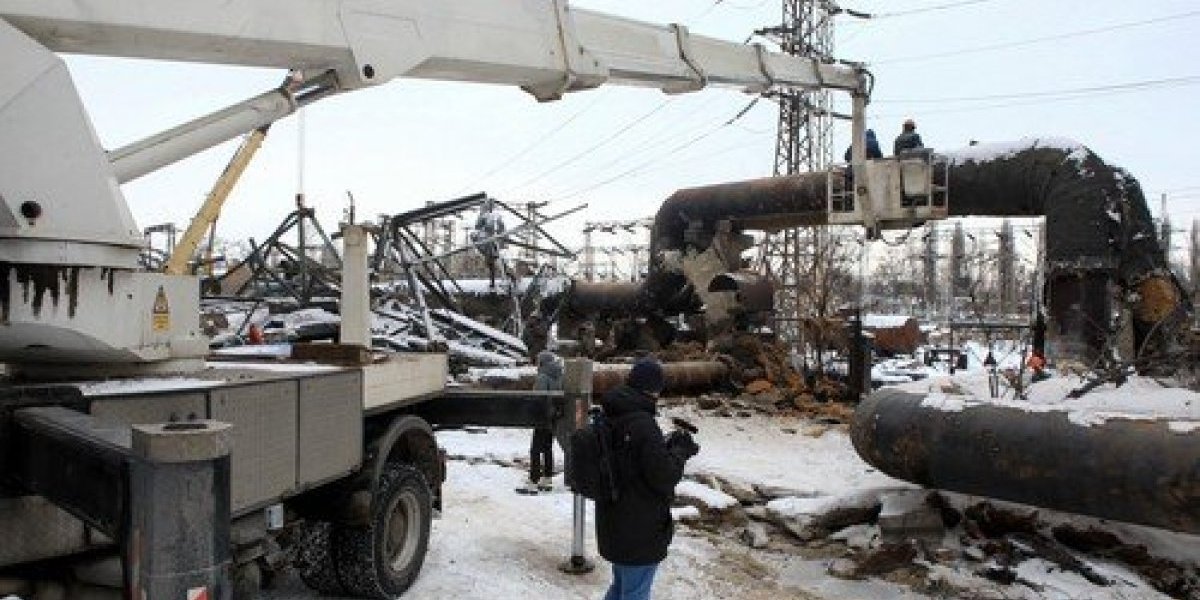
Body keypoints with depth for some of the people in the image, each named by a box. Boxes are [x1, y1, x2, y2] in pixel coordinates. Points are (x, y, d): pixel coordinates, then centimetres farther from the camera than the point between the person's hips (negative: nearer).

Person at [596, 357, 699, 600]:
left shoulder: (609, 419, 5)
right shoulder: (643, 425, -24)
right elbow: (664, 475, -21)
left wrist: (667, 444, 7)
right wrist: (681, 451, -4)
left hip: (612, 525, 9)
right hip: (640, 532, -9)